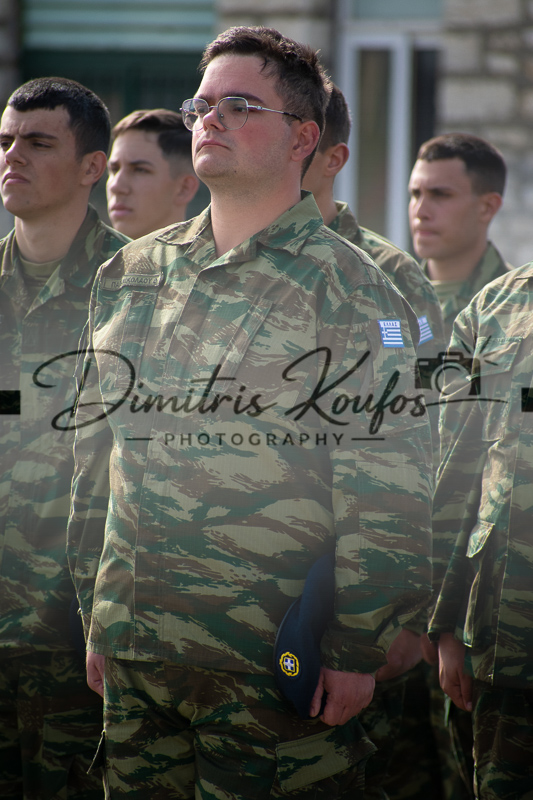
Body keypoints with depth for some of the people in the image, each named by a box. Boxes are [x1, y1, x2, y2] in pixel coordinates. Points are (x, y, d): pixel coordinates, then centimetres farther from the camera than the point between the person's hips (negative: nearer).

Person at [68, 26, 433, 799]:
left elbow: (386, 495, -9)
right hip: (134, 650, 5)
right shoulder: (130, 276, 13)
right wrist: (94, 621, 14)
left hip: (279, 667, -5)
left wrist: (356, 648, -13)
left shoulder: (344, 287, -4)